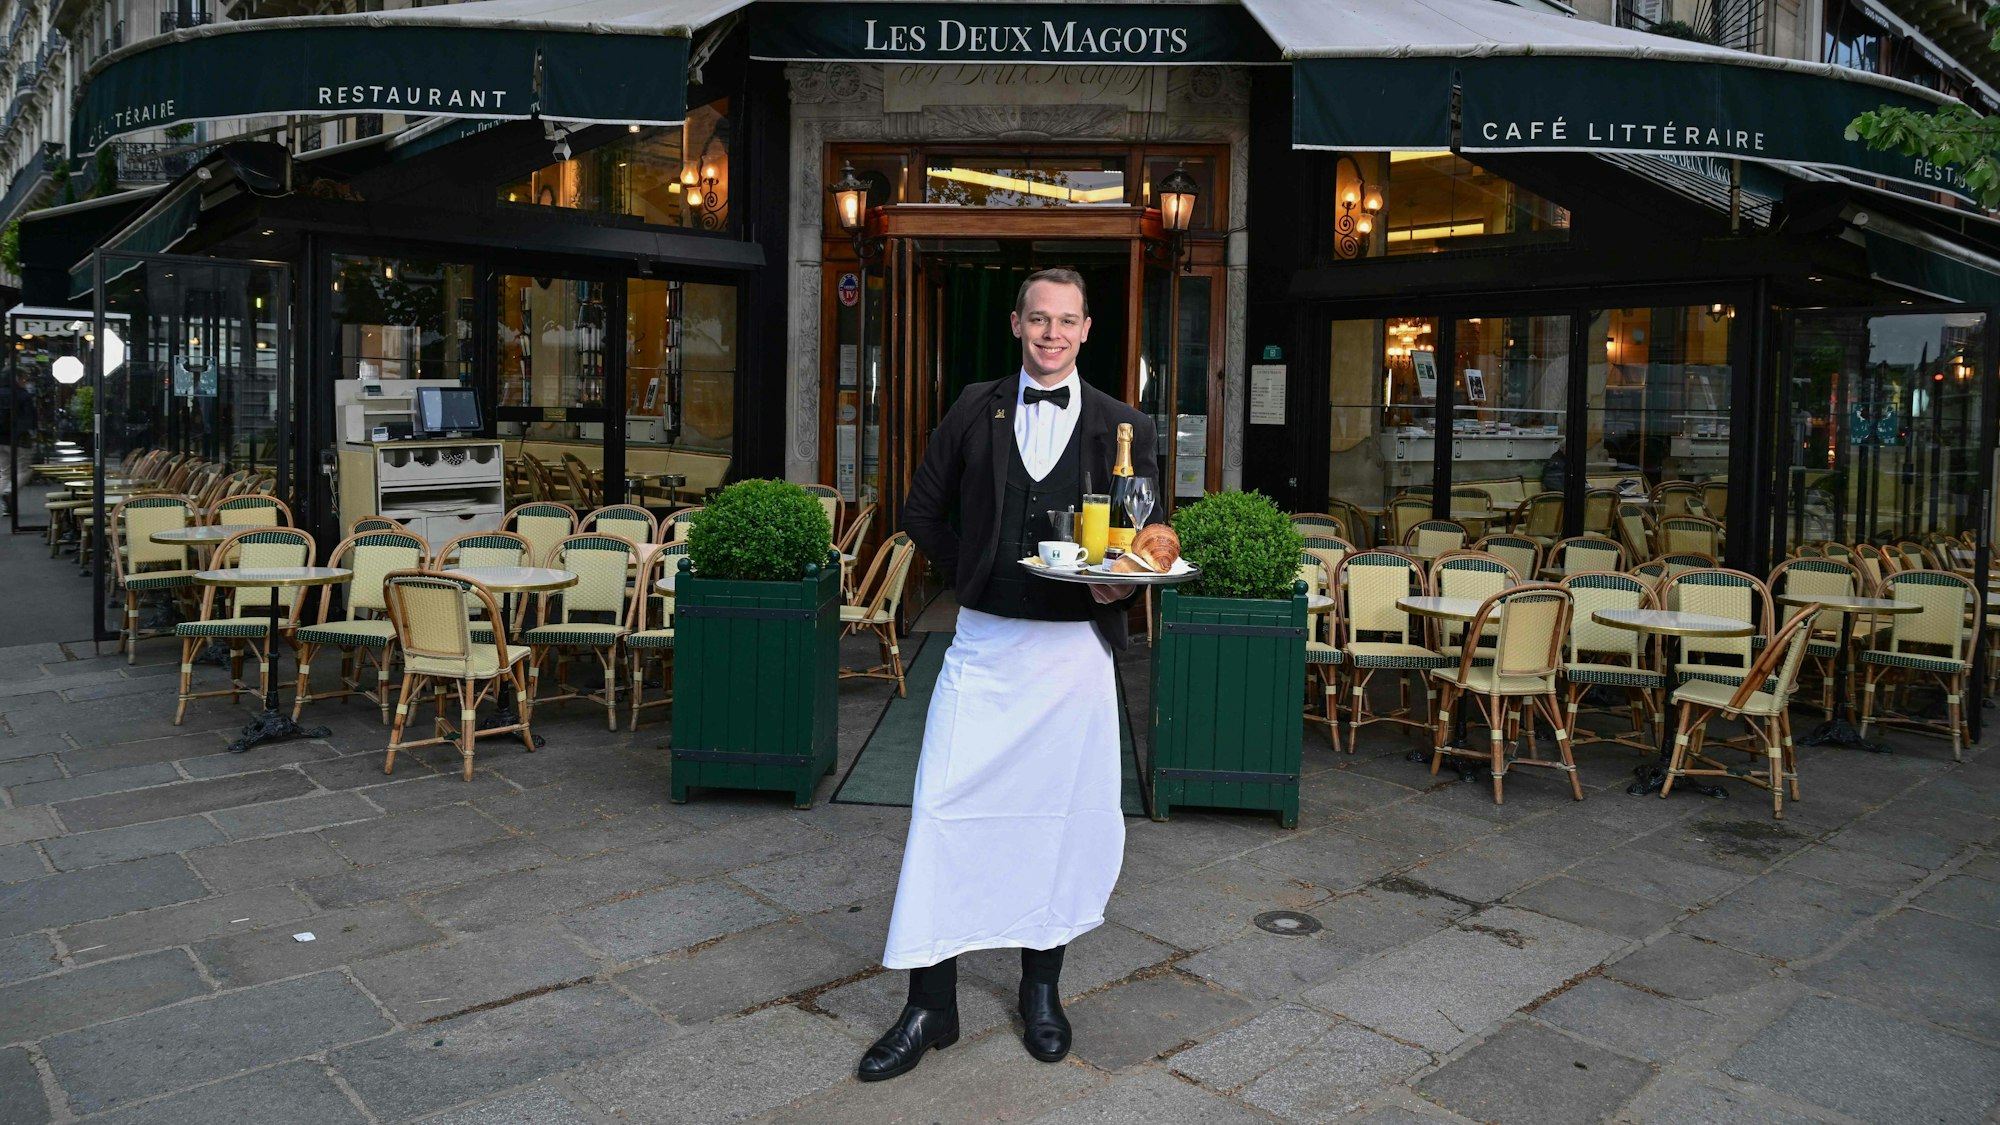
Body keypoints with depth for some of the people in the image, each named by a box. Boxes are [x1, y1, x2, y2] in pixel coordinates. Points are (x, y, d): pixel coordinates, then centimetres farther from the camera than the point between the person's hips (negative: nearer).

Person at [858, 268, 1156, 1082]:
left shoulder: (1123, 427, 3)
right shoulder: (974, 411, 6)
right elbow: (922, 510, 13)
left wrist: (1119, 583, -14)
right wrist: (970, 572, 3)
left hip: (1074, 646, 0)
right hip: (984, 644, 1)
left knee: (1060, 816, 9)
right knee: (945, 809, -2)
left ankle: (1041, 989, 29)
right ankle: (930, 1007, 11)